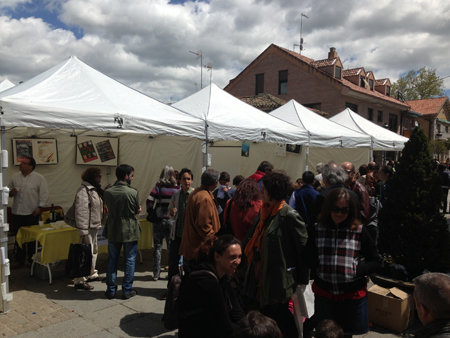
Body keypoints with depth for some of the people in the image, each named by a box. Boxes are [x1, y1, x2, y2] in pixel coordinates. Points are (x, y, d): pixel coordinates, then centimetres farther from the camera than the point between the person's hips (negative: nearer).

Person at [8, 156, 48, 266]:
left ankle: (32, 259, 20)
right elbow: (9, 189, 18)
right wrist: (11, 192, -5)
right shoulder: (15, 177, 7)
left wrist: (39, 207, -12)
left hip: (32, 213, -4)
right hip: (17, 212, 4)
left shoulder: (39, 178, -5)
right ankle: (19, 259, 22)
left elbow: (44, 194, -5)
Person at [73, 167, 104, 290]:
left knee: (94, 250, 20)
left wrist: (99, 223, 22)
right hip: (88, 227, -10)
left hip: (94, 226, 10)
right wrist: (83, 230, -24)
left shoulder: (94, 189, 13)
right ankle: (80, 280, 1)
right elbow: (81, 212, -23)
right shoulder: (83, 191, -18)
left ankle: (91, 274, 36)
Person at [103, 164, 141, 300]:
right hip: (129, 232, -3)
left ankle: (111, 290, 22)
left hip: (113, 231, 3)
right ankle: (127, 290, 16)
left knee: (112, 260, 14)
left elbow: (109, 210, 7)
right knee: (130, 260, 9)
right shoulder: (133, 192, -15)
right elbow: (138, 210, -3)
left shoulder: (107, 192, -4)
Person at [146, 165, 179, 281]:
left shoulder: (158, 186, -4)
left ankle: (156, 274, 12)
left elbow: (149, 200, -13)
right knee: (172, 247, 11)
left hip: (159, 219, 0)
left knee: (157, 247, 9)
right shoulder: (177, 188, -2)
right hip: (172, 220, 1)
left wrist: (150, 213, -1)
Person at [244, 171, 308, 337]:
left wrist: (302, 279, -8)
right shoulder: (265, 212, 8)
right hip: (260, 278, 8)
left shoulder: (289, 215, -16)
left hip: (279, 279, -8)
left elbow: (303, 245, -14)